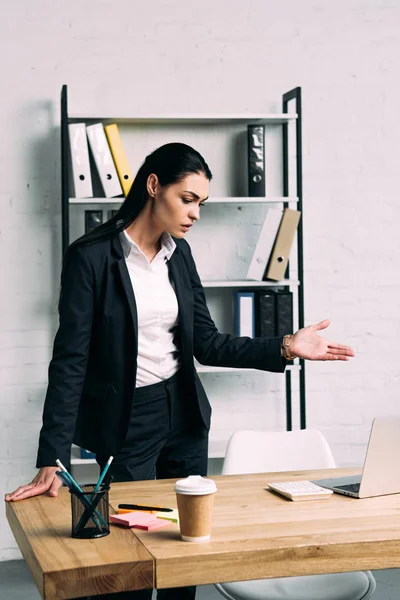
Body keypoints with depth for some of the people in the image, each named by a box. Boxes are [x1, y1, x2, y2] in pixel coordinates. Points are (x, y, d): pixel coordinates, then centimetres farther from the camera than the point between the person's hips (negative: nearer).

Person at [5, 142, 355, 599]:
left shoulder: (179, 252, 4)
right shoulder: (91, 256, -14)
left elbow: (206, 343, 5)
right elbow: (70, 359, -16)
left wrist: (284, 347, -7)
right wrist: (52, 461, -20)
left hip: (183, 412, 6)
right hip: (126, 421, -6)